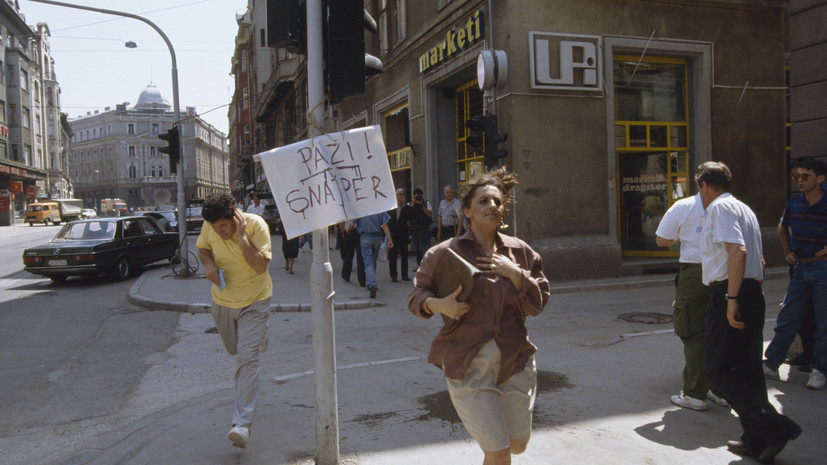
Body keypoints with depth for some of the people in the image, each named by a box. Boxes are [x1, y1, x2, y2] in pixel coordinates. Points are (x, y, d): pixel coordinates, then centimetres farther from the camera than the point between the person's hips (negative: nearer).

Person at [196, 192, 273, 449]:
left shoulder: (256, 225, -24)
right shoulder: (210, 227, -11)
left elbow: (261, 266, -29)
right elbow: (202, 247, 8)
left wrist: (241, 237, -36)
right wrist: (208, 264, -13)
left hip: (254, 301, -5)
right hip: (222, 299, 5)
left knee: (247, 357, -14)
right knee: (234, 349, 23)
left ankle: (242, 422, -11)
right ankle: (257, 340, 61)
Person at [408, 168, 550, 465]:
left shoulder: (520, 252, 5)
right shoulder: (444, 253, -4)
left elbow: (537, 304, 3)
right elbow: (416, 296, 2)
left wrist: (514, 273, -12)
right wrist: (437, 304, -18)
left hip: (515, 361, 4)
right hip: (468, 365, -3)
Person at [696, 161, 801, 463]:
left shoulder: (720, 207, -8)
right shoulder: (744, 209, 21)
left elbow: (737, 251, -22)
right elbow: (757, 259, 25)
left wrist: (731, 299, -24)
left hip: (730, 294, -10)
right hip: (753, 294, 10)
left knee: (718, 368, -6)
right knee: (748, 369, 12)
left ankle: (776, 428, -9)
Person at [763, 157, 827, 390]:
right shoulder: (793, 203, 4)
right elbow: (783, 228, 22)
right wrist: (787, 251, 10)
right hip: (801, 267, 4)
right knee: (786, 319, 7)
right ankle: (771, 364, 14)